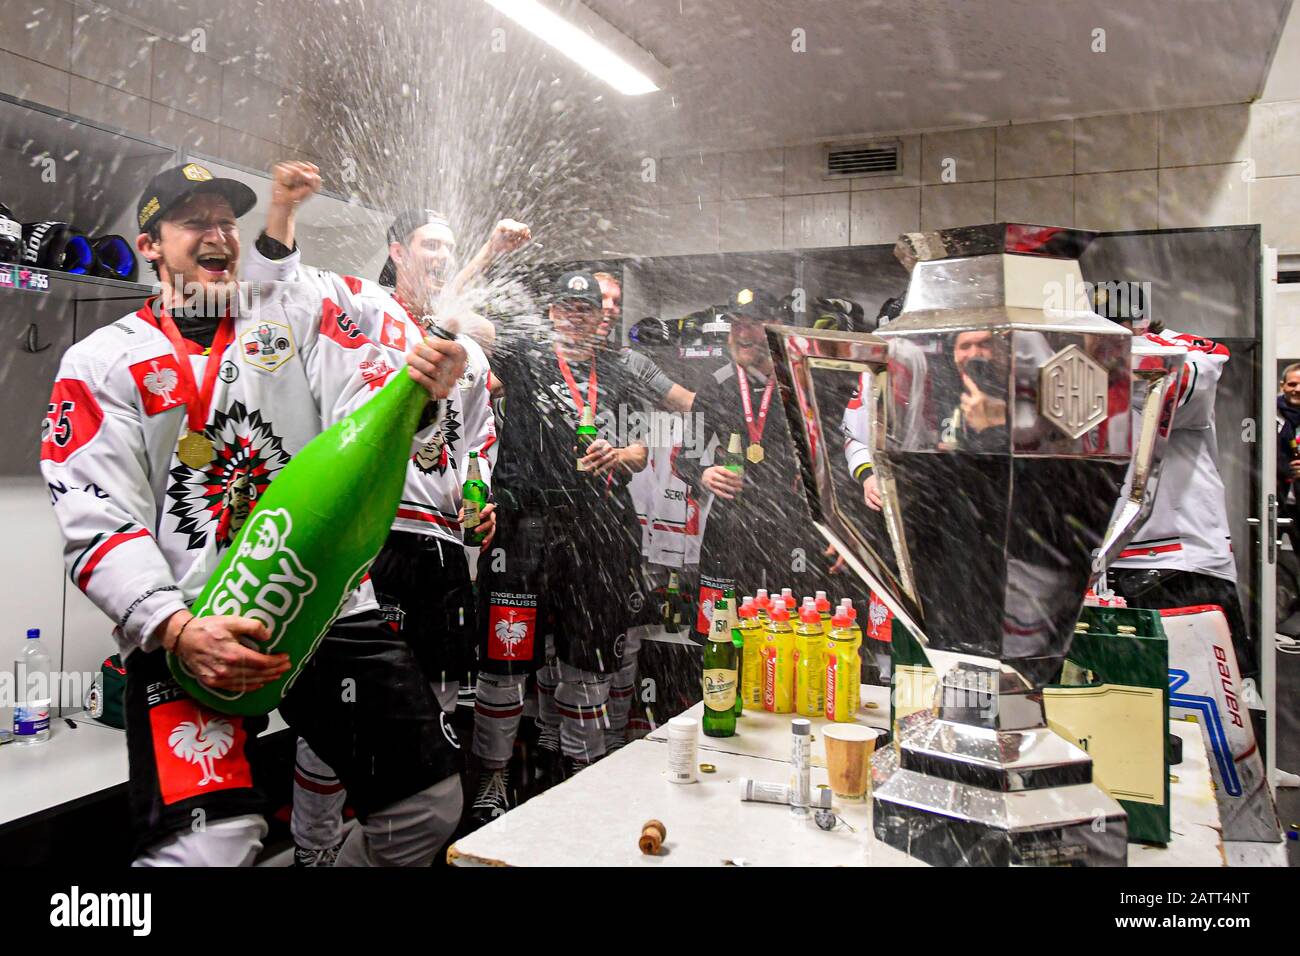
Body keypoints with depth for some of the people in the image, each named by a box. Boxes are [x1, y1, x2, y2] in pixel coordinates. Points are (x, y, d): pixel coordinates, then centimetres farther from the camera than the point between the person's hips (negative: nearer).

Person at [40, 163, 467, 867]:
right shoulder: (100, 362, 6)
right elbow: (97, 526, -4)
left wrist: (413, 392, -29)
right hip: (184, 629, -2)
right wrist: (176, 631, -21)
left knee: (430, 804, 6)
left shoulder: (302, 315, 11)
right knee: (209, 844, -21)